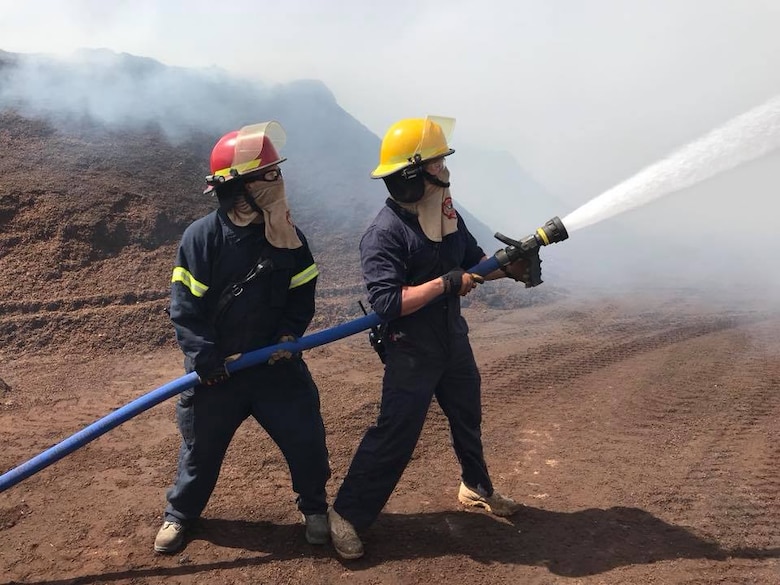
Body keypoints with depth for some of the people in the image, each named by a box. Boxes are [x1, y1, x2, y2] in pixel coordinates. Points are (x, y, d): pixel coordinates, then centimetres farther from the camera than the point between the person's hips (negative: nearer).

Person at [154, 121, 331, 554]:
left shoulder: (289, 237, -5)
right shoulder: (201, 236, -15)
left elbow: (302, 294, 3)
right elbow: (184, 307, -14)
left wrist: (288, 335, -12)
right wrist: (207, 360, -19)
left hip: (276, 363, 2)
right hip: (216, 368, -2)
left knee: (306, 438, 4)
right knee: (201, 446, 13)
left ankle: (314, 508, 31)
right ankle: (179, 515, 39)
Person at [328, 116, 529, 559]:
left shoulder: (446, 214, 0)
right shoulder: (384, 234, -24)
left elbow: (475, 260, 13)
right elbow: (388, 303, -31)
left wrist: (510, 268, -5)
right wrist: (446, 282, -28)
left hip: (454, 342, 8)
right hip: (411, 353, -8)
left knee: (468, 420, 24)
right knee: (394, 438, -2)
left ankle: (477, 488, 49)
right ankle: (348, 514, 15)